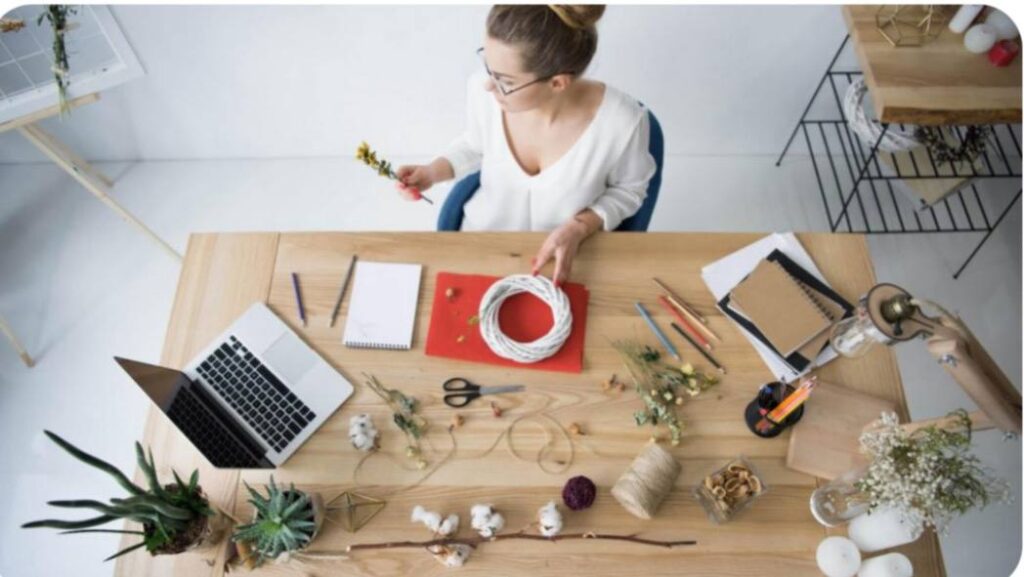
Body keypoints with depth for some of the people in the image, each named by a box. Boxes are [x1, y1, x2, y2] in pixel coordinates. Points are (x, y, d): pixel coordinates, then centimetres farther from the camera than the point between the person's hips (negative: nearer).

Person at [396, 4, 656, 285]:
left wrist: (579, 228, -23)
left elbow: (628, 190, -7)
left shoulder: (622, 121, -29)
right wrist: (433, 171, -13)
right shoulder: (483, 90, -22)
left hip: (565, 260, -1)